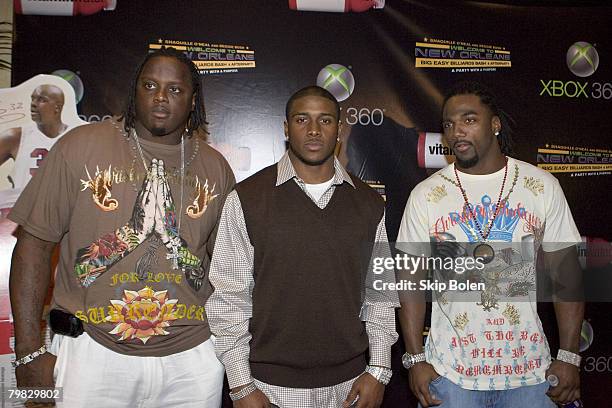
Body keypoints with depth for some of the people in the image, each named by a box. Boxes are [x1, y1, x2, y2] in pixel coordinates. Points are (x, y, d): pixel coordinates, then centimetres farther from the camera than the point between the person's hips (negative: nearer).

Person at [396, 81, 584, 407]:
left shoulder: (543, 186, -2)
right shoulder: (425, 196, -4)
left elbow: (565, 272, 1)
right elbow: (412, 279, -2)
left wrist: (569, 356, -3)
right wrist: (416, 359, -6)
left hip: (530, 367, 1)